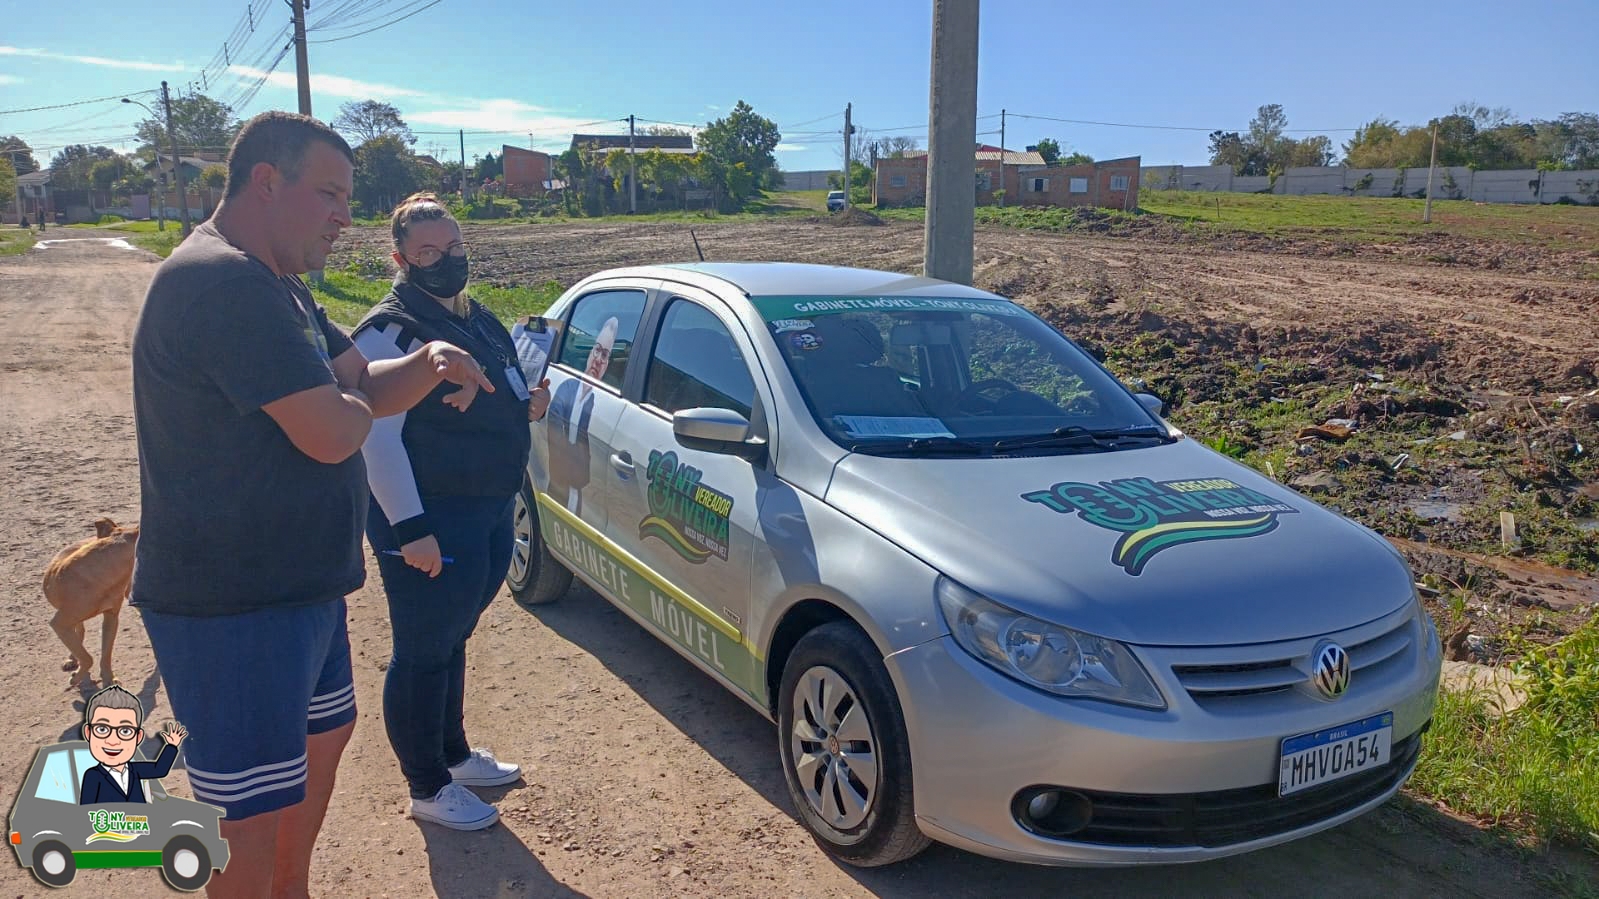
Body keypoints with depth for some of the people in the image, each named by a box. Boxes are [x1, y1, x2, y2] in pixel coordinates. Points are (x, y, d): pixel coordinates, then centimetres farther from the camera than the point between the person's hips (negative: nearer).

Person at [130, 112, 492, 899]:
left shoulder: (277, 287, 11)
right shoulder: (223, 282, -24)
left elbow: (366, 387, 13)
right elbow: (330, 434, -30)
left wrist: (428, 363, -8)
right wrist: (352, 402, -6)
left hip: (300, 586, 11)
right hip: (232, 607, -11)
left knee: (323, 735, 26)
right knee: (256, 809, 2)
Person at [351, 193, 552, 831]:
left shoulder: (477, 320, 14)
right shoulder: (390, 331, -15)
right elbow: (378, 439, -20)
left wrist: (527, 405, 4)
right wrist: (410, 528, -25)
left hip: (489, 512, 9)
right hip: (429, 521, -9)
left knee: (450, 641, 23)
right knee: (423, 655, 4)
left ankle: (454, 754, 39)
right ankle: (428, 789, 19)